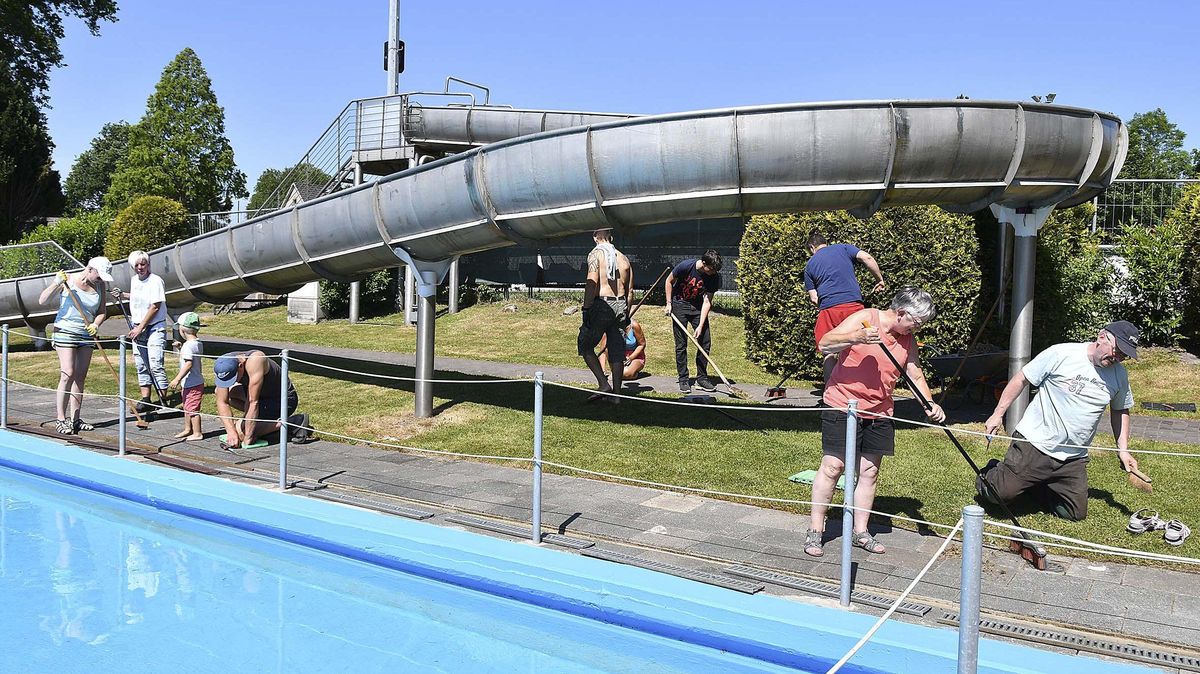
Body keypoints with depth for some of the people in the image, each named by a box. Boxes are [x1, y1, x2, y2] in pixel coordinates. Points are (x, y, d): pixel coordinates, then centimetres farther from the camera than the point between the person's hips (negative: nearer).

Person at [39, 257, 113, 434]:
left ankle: (75, 419, 11)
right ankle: (60, 420, -7)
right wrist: (57, 284, -27)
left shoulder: (99, 286, 4)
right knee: (68, 374, -13)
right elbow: (42, 301, -13)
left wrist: (95, 324, -11)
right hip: (65, 332, -5)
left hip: (86, 335, 5)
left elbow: (101, 312, 10)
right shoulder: (68, 280, -9)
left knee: (80, 377, 6)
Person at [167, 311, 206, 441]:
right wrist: (180, 348, 13)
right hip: (196, 381, 10)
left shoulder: (188, 345, -20)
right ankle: (187, 429, 33)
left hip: (192, 384, -10)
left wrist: (177, 379, -24)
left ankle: (197, 433, 5)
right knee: (187, 407, 21)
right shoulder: (198, 343, 9)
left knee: (192, 408, -2)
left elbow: (188, 364, -26)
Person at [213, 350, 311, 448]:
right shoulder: (224, 368, -14)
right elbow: (222, 402, -12)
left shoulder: (254, 361, -33)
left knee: (240, 429, -19)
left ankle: (295, 422, -14)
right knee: (219, 391, 1)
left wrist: (247, 440, -29)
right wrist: (231, 432, -25)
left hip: (285, 399, -7)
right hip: (263, 396, 7)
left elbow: (253, 402, -32)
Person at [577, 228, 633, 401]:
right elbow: (630, 290, 16)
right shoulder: (623, 258, 14)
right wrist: (626, 313, 23)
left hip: (602, 305, -6)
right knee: (616, 351, 9)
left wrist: (586, 309, -16)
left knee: (585, 345, 5)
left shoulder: (595, 254, -4)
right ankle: (616, 393, 11)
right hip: (621, 306, 6)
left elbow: (592, 283, -16)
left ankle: (604, 385, -7)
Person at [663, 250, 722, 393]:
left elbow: (707, 302, -14)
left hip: (698, 306, 3)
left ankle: (702, 377, 10)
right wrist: (669, 304, -8)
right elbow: (669, 281, -7)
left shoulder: (714, 278, -16)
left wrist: (700, 326, -20)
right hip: (679, 305, -3)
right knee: (681, 344, -4)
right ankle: (683, 379, 5)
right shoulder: (686, 266, -24)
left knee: (705, 342, -2)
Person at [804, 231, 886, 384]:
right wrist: (880, 279, 7)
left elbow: (814, 298, 9)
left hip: (828, 309, 0)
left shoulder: (809, 266, 15)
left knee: (830, 354, 7)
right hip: (854, 305, 0)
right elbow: (867, 257, -3)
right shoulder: (843, 248, 14)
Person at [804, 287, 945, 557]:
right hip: (842, 404, -6)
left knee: (869, 472, 8)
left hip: (879, 413, 6)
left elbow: (916, 376, 10)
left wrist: (930, 404, -8)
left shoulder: (908, 340, 8)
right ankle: (815, 530, 6)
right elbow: (825, 345, -18)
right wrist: (857, 338, -35)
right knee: (832, 467, -4)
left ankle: (861, 532, 20)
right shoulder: (865, 318, -11)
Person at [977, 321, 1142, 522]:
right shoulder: (1060, 354, -12)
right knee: (1003, 493, -12)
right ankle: (990, 474, 23)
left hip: (1073, 459, 5)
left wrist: (1123, 450, 13)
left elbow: (1120, 410, 21)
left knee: (1076, 513, 4)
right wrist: (998, 414, -9)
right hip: (1035, 444, -5)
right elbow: (1021, 379, -5)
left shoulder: (1119, 375, 5)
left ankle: (1034, 485, 27)